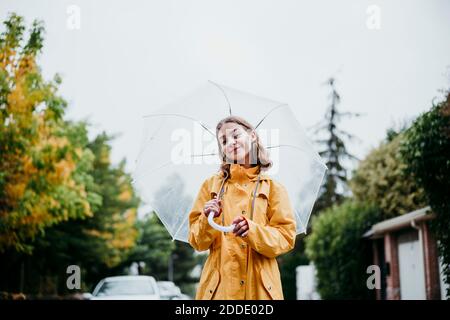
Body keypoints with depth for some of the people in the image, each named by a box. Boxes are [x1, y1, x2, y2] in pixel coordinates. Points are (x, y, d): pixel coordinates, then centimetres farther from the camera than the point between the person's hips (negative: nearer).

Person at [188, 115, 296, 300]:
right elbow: (197, 242, 5)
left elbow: (286, 238, -2)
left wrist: (252, 231, -17)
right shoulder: (211, 185, 9)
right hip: (218, 285, 1)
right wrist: (208, 220, -14)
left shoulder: (272, 187, 6)